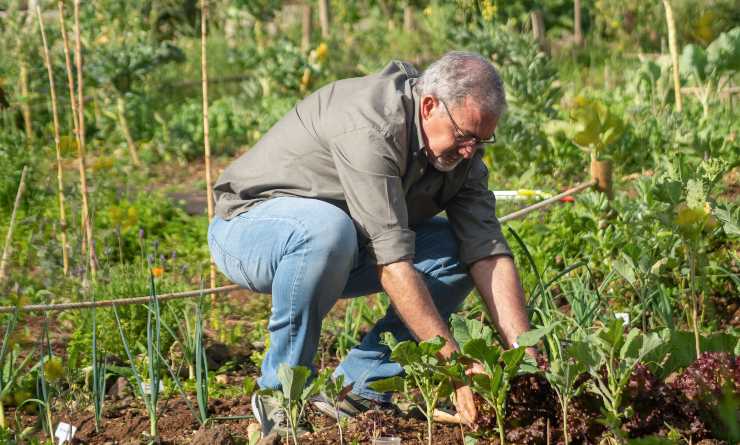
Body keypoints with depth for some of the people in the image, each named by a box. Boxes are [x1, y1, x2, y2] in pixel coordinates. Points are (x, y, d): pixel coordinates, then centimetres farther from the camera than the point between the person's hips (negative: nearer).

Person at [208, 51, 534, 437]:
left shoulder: (460, 149, -8)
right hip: (248, 228, -7)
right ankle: (282, 392, -20)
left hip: (339, 247, 8)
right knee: (326, 228, -40)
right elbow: (391, 261, -37)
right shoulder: (372, 128, -33)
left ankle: (357, 385, -5)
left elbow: (489, 253, -12)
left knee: (459, 250, -8)